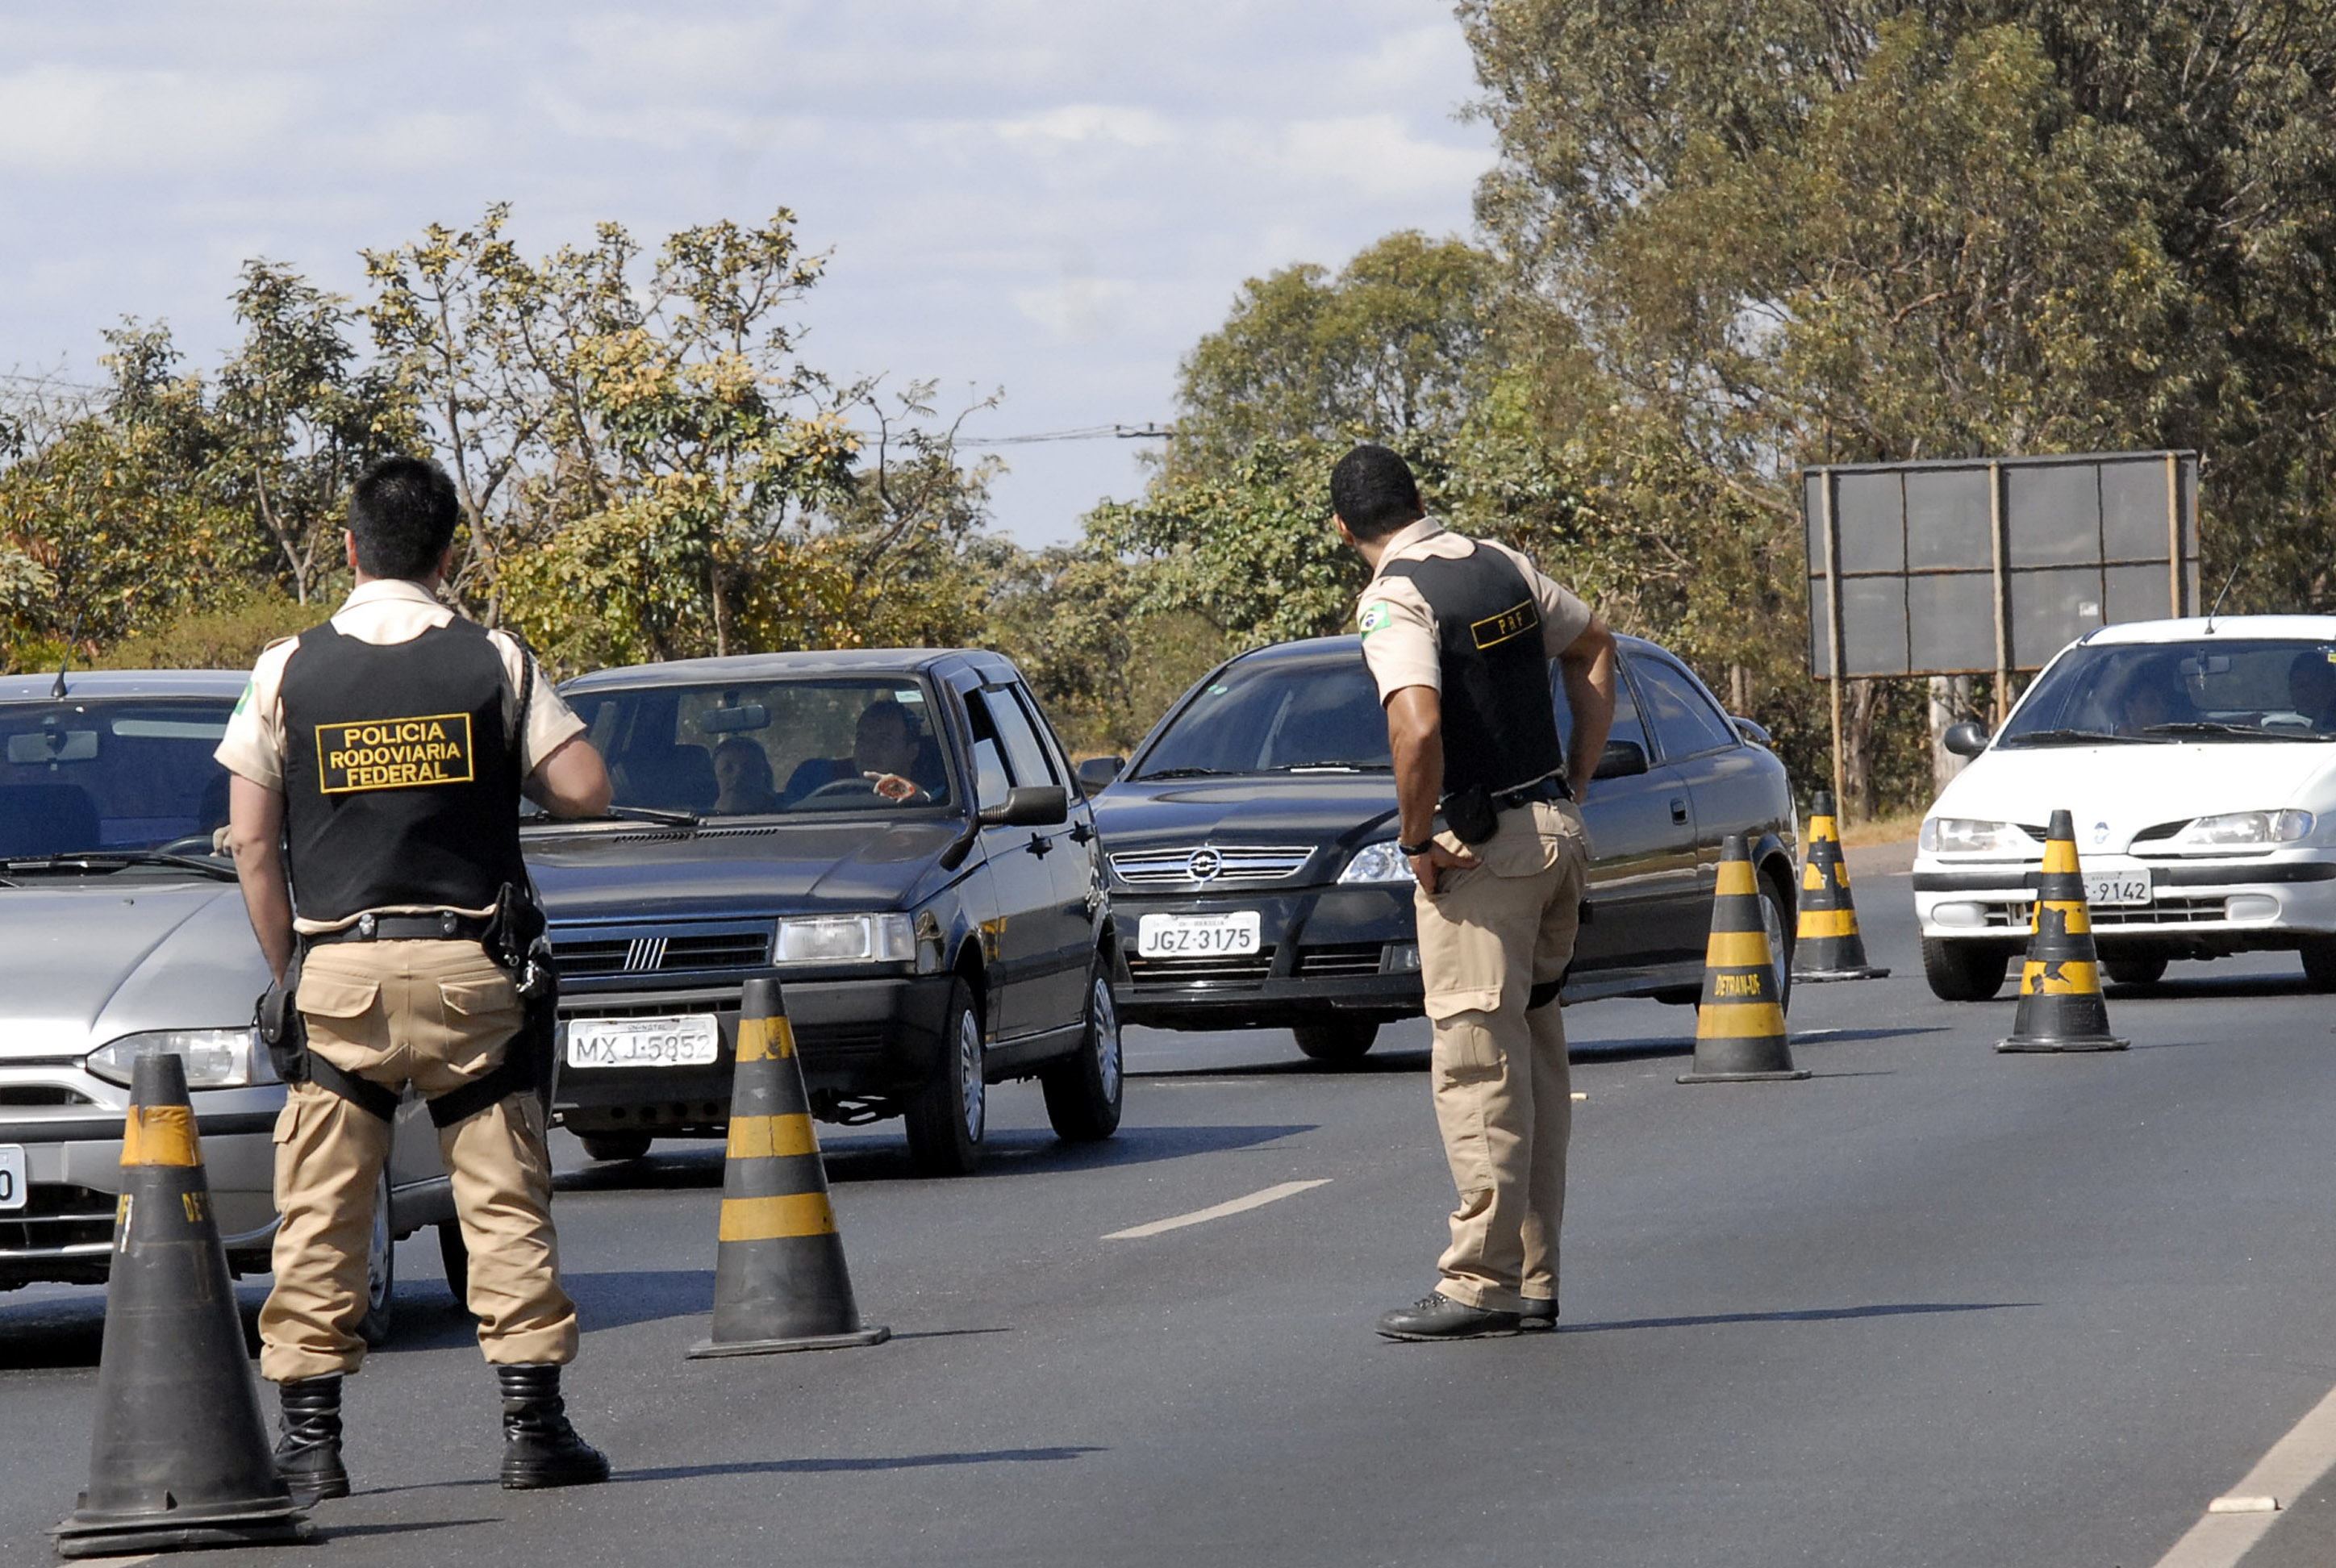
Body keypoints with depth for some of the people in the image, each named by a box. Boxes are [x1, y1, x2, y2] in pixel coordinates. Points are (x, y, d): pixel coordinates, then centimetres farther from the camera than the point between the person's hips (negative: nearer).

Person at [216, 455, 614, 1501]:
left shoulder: (289, 671, 1)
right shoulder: (492, 662, -1)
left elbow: (252, 843, 1)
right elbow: (584, 790, -5)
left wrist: (289, 971, 10)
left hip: (335, 968, 0)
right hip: (467, 965, 0)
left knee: (321, 1212, 4)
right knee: (505, 1199, 4)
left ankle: (310, 1441, 2)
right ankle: (534, 1424, 1)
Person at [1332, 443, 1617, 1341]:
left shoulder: (1395, 602, -14)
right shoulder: (1500, 566, 10)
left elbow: (1418, 730, -29)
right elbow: (1593, 646, 24)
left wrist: (1417, 840, -14)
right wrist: (1575, 778, 21)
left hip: (1482, 852, -8)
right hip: (1556, 831, 8)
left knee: (1478, 1071, -5)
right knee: (1537, 1063, 12)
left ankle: (1479, 1284, -5)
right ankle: (1534, 1282, 15)